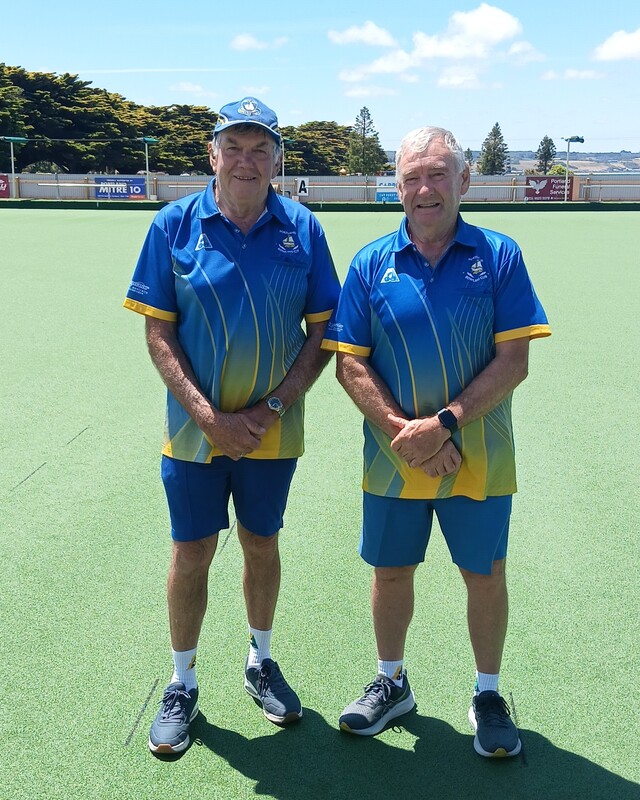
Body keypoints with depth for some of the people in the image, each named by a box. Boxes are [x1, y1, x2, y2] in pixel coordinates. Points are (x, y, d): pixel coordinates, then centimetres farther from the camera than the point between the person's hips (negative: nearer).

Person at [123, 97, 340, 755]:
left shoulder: (302, 229, -3)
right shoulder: (175, 224, -5)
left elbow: (322, 331, -1)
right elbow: (158, 333, -5)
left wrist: (270, 409, -11)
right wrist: (208, 415, -15)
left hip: (273, 429, 1)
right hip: (195, 426, -1)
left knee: (262, 545, 15)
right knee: (191, 552, 7)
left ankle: (260, 664, 37)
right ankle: (182, 685, 26)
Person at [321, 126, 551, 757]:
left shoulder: (498, 256, -5)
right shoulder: (370, 264, -2)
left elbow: (514, 361, -10)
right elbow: (350, 364, -5)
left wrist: (444, 424, -19)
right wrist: (405, 432, -16)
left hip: (479, 457, -1)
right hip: (392, 459, 1)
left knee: (485, 575, 11)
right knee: (391, 570, 14)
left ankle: (487, 695, 34)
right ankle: (391, 683, 39)